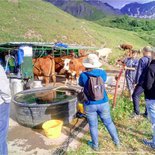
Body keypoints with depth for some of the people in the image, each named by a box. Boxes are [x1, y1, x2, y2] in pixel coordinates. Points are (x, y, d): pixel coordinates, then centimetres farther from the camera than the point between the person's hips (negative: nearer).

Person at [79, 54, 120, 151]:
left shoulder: (83, 75, -14)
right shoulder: (103, 73, -8)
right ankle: (117, 141, 37)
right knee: (109, 123, 20)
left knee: (93, 126, 16)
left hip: (89, 105, -2)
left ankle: (95, 145, 34)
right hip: (103, 103, 2)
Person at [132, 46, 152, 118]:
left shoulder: (142, 60, -12)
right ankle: (147, 113, 22)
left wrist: (136, 81, -7)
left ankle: (136, 112, 2)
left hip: (143, 82, -6)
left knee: (135, 96, 5)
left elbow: (139, 72, -14)